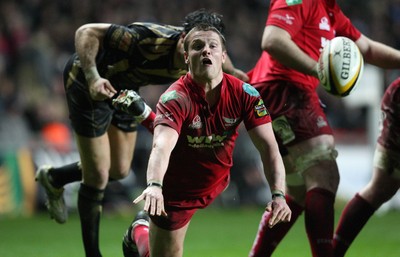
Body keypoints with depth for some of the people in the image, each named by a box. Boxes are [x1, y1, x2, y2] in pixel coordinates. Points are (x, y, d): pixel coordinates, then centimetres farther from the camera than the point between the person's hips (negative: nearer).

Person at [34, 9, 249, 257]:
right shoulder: (151, 39, -39)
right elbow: (86, 32, -36)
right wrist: (93, 78, -45)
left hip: (122, 88, 7)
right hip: (89, 83, -7)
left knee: (119, 170, 16)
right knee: (97, 177, -5)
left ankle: (53, 178, 40)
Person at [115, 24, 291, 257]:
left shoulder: (244, 94, -18)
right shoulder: (176, 98, -29)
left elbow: (268, 146, -22)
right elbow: (162, 146, -46)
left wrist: (278, 194, -37)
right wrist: (154, 185, -66)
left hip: (216, 185, 4)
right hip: (173, 192, -4)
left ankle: (147, 226, 51)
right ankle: (140, 231, 35)